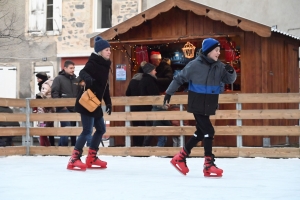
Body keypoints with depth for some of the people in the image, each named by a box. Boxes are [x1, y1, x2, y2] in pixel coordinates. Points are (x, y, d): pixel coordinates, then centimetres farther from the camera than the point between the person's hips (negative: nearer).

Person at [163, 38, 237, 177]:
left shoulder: (219, 66, 3)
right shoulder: (195, 65, -12)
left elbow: (229, 80, 4)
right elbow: (180, 78, -5)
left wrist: (231, 72, -18)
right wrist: (169, 93, -2)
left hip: (209, 105, 7)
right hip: (197, 104, -7)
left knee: (201, 132, 12)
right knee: (208, 131, -11)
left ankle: (180, 157, 26)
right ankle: (209, 165, -7)